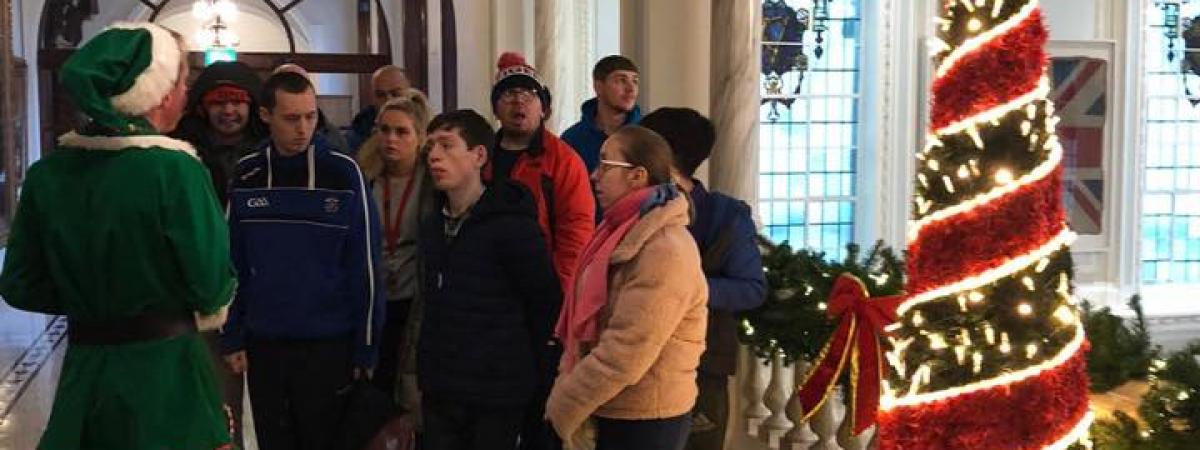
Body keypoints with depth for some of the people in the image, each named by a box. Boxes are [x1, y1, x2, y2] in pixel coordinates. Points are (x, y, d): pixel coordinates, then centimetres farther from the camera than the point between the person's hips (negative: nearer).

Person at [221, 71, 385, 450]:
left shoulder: (343, 173, -7)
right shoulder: (245, 176, 2)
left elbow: (365, 267, -5)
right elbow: (233, 265, 7)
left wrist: (366, 348, -6)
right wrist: (232, 338, 4)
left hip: (329, 345, -3)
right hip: (263, 344, 3)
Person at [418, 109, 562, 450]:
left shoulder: (512, 224, -13)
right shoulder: (433, 227, 10)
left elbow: (546, 302, -10)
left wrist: (522, 367, -1)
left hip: (497, 396, -6)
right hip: (438, 392, 7)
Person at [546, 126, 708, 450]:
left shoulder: (665, 250, -21)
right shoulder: (627, 234, 9)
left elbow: (625, 355, -25)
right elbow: (589, 327, 13)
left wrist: (563, 407, -15)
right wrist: (566, 394, 3)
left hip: (646, 422, -9)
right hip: (615, 413, 9)